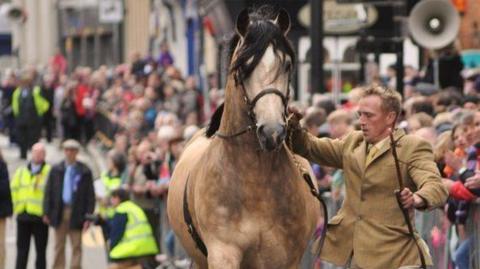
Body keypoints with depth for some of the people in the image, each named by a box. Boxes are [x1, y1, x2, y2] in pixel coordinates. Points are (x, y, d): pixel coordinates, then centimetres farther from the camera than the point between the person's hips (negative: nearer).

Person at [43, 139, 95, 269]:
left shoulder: (85, 172, -1)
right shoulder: (56, 170, 7)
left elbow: (90, 195, -2)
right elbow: (48, 192, 7)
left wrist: (88, 216, -8)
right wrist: (46, 213, 0)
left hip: (76, 213, -2)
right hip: (59, 213, 2)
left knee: (76, 246, -2)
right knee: (59, 246, 7)